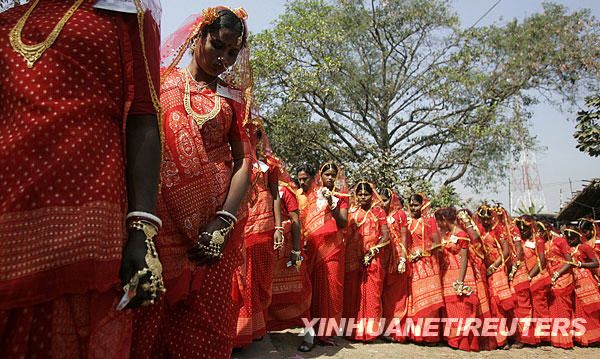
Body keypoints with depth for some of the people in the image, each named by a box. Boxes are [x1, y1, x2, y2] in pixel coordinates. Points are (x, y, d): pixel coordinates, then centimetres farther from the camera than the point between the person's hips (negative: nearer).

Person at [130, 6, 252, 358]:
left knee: (205, 322, 6)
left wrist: (222, 223, -15)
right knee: (149, 314, 4)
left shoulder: (233, 98, 11)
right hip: (163, 217, 0)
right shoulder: (162, 80, 10)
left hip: (216, 218, 1)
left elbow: (244, 162, 0)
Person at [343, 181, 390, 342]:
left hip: (373, 259, -1)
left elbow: (386, 236, -1)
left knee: (372, 295, 1)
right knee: (352, 294, 2)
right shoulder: (351, 212, 10)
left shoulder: (378, 211, 6)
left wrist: (372, 251, -10)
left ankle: (369, 331, 9)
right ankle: (352, 330, 10)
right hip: (353, 259, 1)